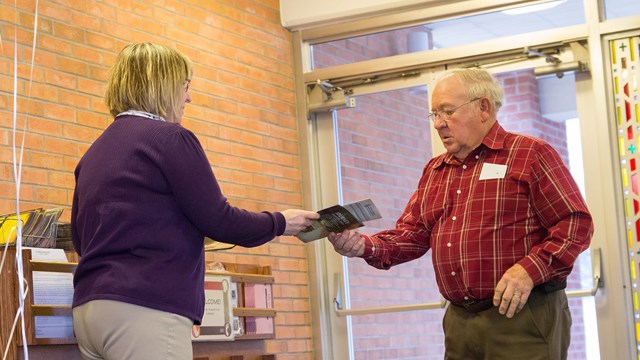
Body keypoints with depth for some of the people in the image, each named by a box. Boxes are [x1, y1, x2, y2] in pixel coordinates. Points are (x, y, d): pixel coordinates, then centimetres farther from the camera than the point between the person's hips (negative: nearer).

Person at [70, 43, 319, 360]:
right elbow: (218, 220, -6)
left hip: (89, 309, 8)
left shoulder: (95, 152, 17)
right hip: (145, 310, -8)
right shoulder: (171, 138, -6)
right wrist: (280, 223, 10)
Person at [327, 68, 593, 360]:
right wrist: (363, 246, -5)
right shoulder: (434, 171, 19)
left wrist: (529, 270, -20)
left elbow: (576, 222, -8)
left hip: (524, 316, -6)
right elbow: (411, 235, 14)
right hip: (459, 321, 6)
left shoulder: (531, 154, -2)